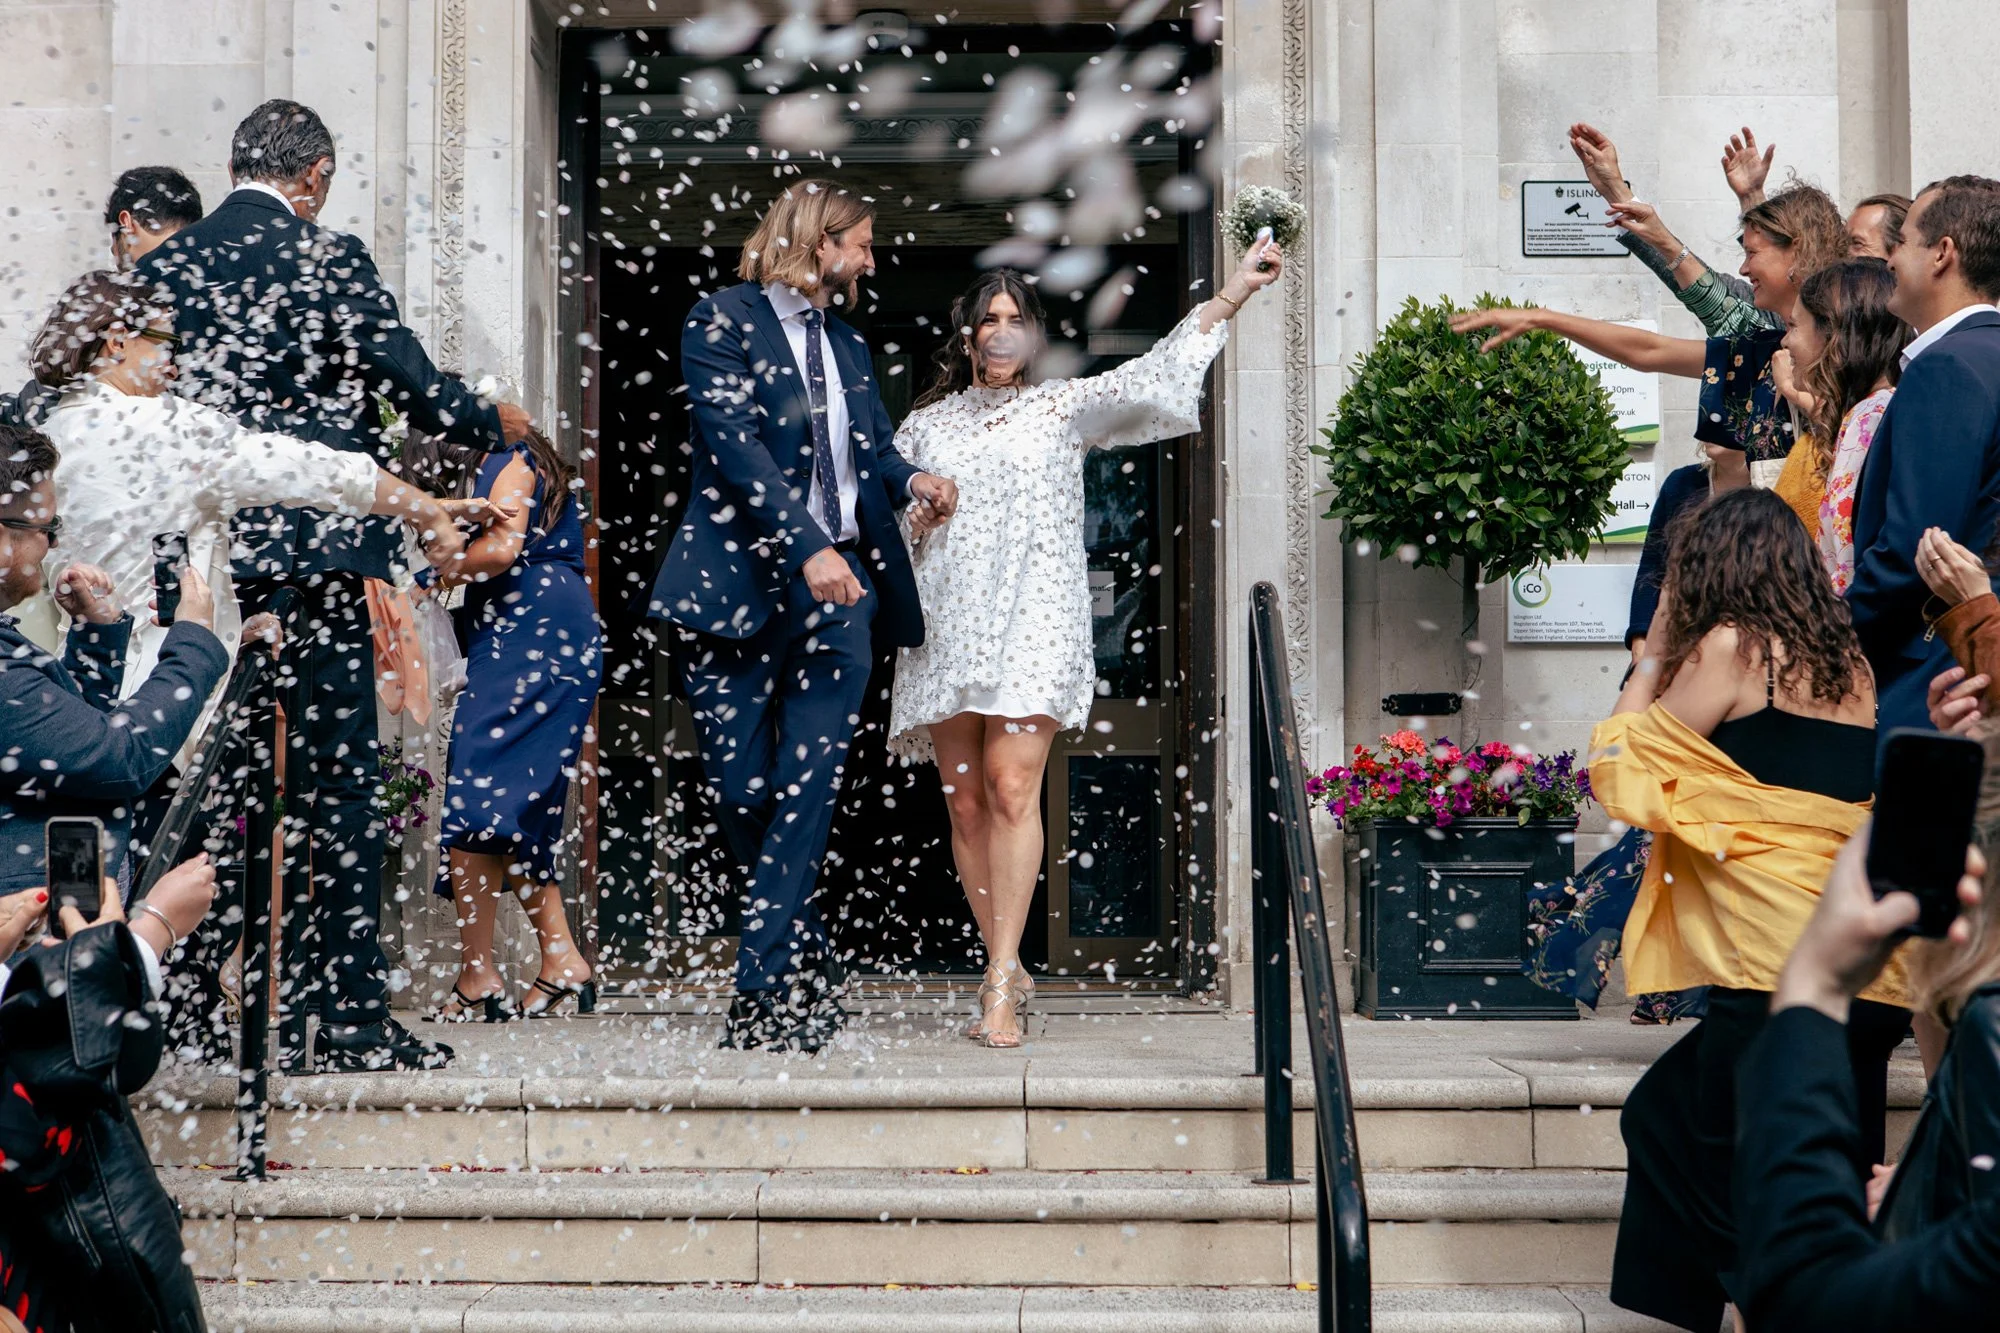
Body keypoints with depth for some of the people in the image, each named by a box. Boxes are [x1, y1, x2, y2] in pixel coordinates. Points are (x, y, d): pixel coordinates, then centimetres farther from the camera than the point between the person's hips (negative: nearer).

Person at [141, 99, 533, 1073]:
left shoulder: (159, 269, 6)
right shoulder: (328, 262, -6)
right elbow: (414, 389, -6)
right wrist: (494, 427, 12)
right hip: (316, 547, -4)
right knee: (338, 778, 0)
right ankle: (351, 1019, 2)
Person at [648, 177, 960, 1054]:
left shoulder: (846, 342, 19)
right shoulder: (724, 322, 0)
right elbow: (737, 445, -12)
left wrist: (909, 478, -1)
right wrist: (807, 549, -21)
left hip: (837, 588, 4)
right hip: (742, 583, -4)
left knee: (805, 788, -6)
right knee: (738, 791, 2)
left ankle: (766, 989, -6)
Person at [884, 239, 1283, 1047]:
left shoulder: (1064, 409, 13)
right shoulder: (924, 426, 19)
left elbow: (1152, 375, 3)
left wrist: (1232, 293, -5)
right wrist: (914, 519, -3)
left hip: (1032, 624, -3)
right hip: (944, 627, 3)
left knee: (1012, 790, -16)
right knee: (965, 803, 0)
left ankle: (999, 986, -17)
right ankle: (1007, 968, 13)